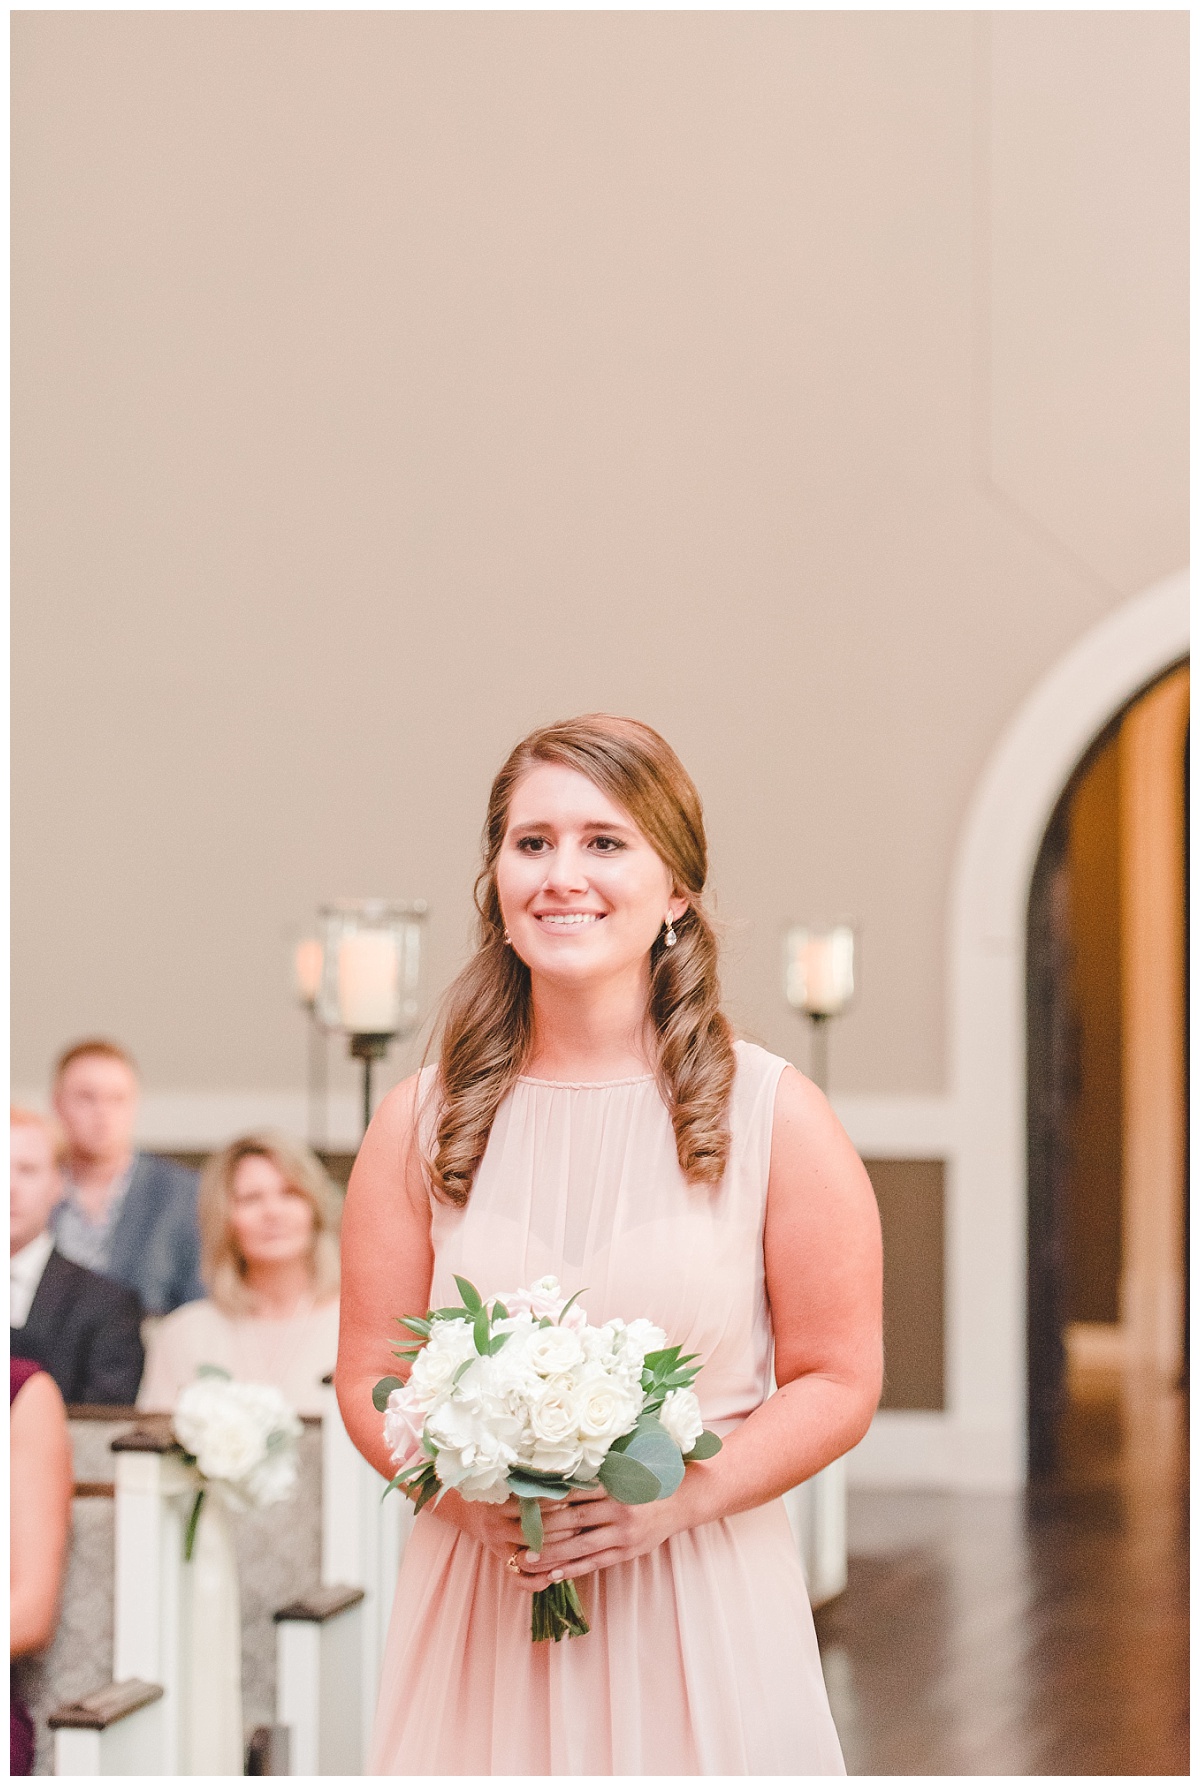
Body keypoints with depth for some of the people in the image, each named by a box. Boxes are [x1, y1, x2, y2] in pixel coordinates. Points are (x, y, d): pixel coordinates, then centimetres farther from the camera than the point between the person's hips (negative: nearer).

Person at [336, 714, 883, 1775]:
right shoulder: (421, 1123, 2)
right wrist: (467, 1493, -14)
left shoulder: (774, 1115, -3)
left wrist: (679, 1498, -16)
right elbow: (371, 1379, 5)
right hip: (480, 1593, 1)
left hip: (703, 1603, -1)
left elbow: (839, 1382, -2)